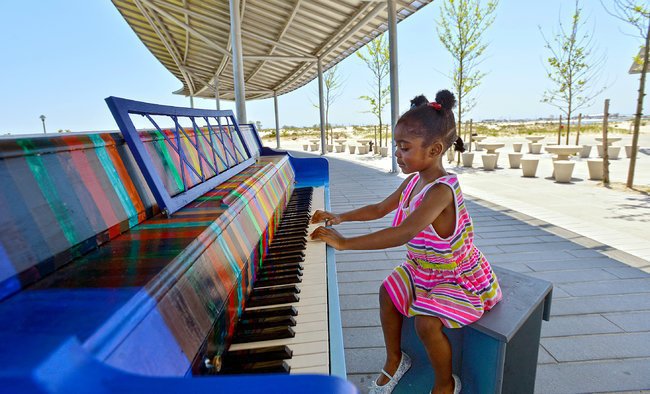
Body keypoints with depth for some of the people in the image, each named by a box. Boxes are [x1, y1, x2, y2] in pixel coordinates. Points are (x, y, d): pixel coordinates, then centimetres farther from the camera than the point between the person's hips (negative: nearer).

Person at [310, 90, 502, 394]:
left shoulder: (442, 189, -33)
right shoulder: (413, 180, -4)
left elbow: (404, 233, -46)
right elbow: (380, 209, 10)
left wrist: (346, 243, -44)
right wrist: (341, 217, -2)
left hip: (461, 278, -8)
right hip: (422, 268, 9)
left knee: (426, 322, -23)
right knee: (388, 292, 0)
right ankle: (395, 360, 24)